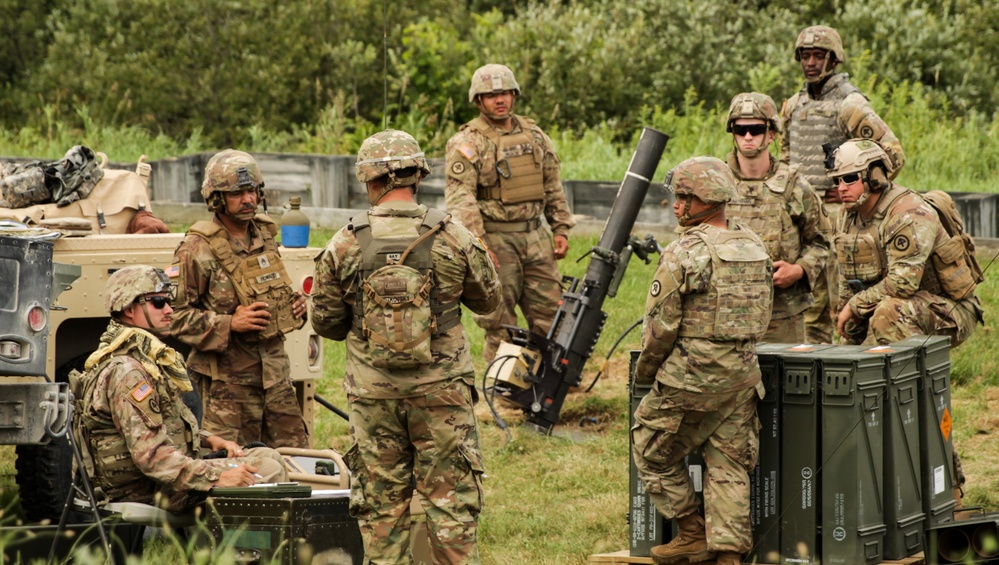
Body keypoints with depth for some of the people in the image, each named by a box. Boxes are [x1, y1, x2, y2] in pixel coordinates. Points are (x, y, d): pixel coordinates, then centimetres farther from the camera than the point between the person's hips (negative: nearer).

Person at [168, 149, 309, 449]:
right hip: (229, 379, -7)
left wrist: (295, 305, 7)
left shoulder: (264, 236, 11)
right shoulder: (197, 250, -11)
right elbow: (175, 313, -14)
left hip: (276, 373, 7)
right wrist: (229, 324, -22)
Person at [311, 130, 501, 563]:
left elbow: (325, 322, 3)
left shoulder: (344, 246, -5)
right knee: (451, 499, 4)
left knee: (380, 502, 10)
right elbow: (489, 300, 7)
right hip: (441, 391, -1)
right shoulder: (453, 239, -7)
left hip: (372, 393, 1)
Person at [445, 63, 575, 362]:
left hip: (535, 235, 5)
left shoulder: (534, 135, 12)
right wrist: (477, 244, -23)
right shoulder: (467, 143, -7)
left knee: (550, 313, 6)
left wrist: (561, 229, 11)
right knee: (499, 320, -1)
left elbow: (553, 187, 19)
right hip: (495, 239, -5)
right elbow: (459, 197, -15)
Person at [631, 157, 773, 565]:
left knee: (653, 451, 11)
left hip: (692, 377, -7)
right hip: (743, 374, 7)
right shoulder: (753, 247, 7)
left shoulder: (684, 253, -14)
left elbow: (661, 326, -11)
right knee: (728, 465, 10)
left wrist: (644, 372, 4)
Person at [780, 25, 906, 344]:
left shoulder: (850, 105, -11)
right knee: (811, 299, 10)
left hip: (838, 211, -7)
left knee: (843, 297, -8)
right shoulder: (794, 106, 12)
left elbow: (893, 153, -13)